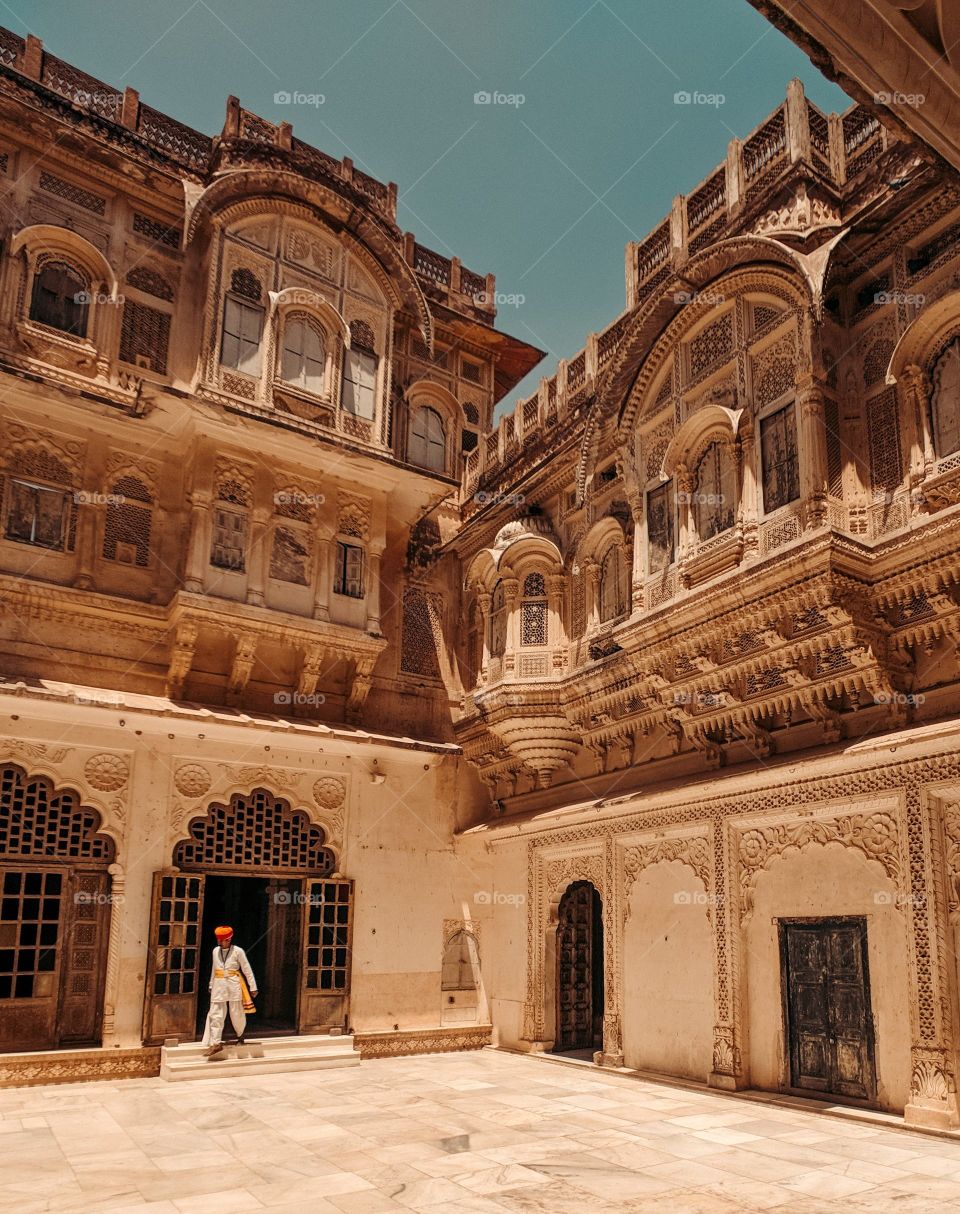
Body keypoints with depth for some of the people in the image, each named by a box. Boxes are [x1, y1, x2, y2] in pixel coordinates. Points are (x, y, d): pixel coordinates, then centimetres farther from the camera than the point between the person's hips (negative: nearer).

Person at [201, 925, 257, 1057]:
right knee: (216, 1014, -3)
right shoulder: (216, 951, 6)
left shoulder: (238, 951, -8)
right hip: (219, 985, 4)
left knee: (236, 1013, 7)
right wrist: (211, 985, 23)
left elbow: (247, 970, -4)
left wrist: (253, 987, -3)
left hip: (234, 984, -3)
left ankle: (240, 1036, 31)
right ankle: (216, 1043, 0)